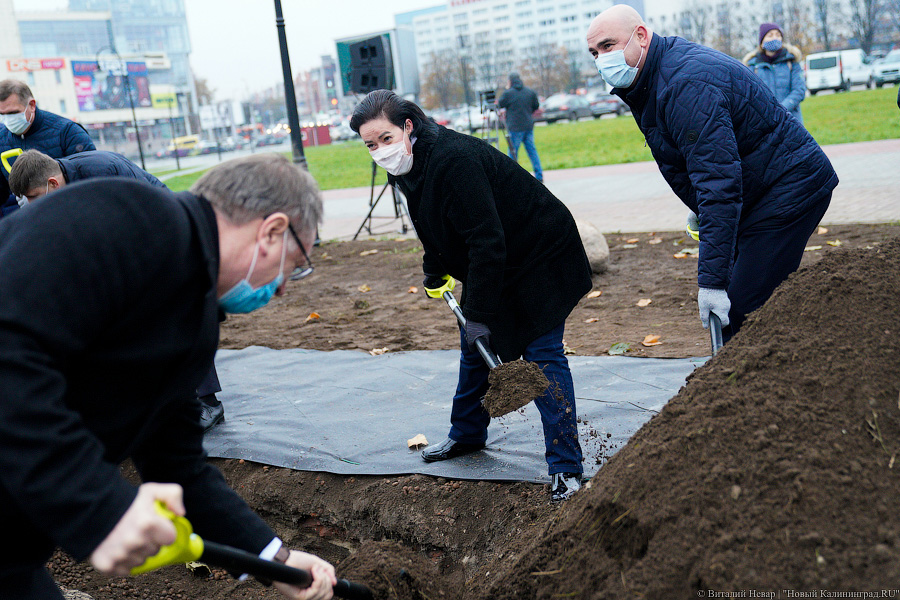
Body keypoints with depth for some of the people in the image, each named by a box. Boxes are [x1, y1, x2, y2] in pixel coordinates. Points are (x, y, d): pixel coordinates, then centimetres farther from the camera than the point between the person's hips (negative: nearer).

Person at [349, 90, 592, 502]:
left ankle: (566, 468, -2)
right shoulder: (409, 167, -2)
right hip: (493, 265, 10)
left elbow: (487, 240, -32)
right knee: (473, 348, 18)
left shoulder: (454, 159, -32)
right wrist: (435, 271, 18)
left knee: (543, 357, -9)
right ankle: (467, 434, 38)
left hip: (540, 259, -9)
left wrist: (480, 313, -30)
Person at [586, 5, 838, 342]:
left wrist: (713, 279, -32)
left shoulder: (687, 84, -25)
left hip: (790, 187, -10)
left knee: (741, 315, -16)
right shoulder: (646, 84, 8)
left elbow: (719, 184, -31)